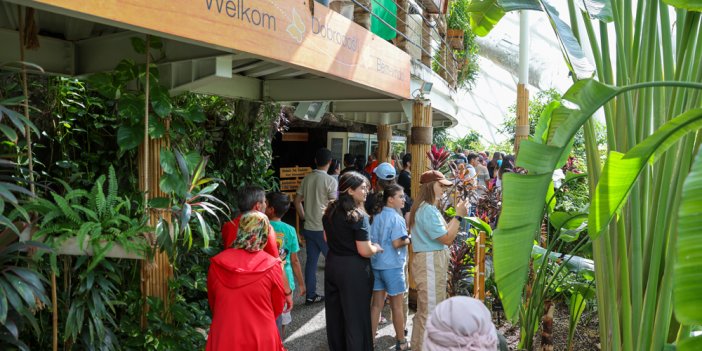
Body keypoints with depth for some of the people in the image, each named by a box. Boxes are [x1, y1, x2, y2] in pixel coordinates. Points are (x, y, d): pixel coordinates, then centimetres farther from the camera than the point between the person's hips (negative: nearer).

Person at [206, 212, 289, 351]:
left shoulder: (217, 264, -9)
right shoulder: (272, 266, -14)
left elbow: (212, 304, 6)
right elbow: (278, 308, -1)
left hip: (224, 339, 1)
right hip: (261, 340, -1)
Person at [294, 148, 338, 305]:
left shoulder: (307, 178, 5)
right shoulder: (330, 180, -13)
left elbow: (297, 201, 10)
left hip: (309, 227, 6)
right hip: (324, 228, -5)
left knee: (311, 261, 11)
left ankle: (310, 295, 17)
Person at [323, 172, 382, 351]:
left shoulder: (330, 211, 3)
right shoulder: (358, 216, -19)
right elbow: (364, 251, -20)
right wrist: (376, 248, -1)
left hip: (332, 265, 7)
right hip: (353, 269, -7)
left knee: (335, 312, 19)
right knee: (356, 314, 7)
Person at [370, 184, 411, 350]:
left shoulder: (377, 217, 8)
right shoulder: (396, 218, -14)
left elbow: (371, 240, 11)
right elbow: (397, 243, -21)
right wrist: (409, 239, -5)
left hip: (376, 264, 6)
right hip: (392, 266, -6)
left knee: (376, 304, 12)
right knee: (397, 305, 8)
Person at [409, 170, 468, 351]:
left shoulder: (426, 208, 15)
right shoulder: (428, 210, -19)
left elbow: (442, 232, 17)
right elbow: (447, 239, -19)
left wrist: (457, 216, 12)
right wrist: (459, 216, -11)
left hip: (431, 262, 11)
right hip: (430, 263, -11)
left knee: (425, 309, 19)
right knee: (431, 311, -3)